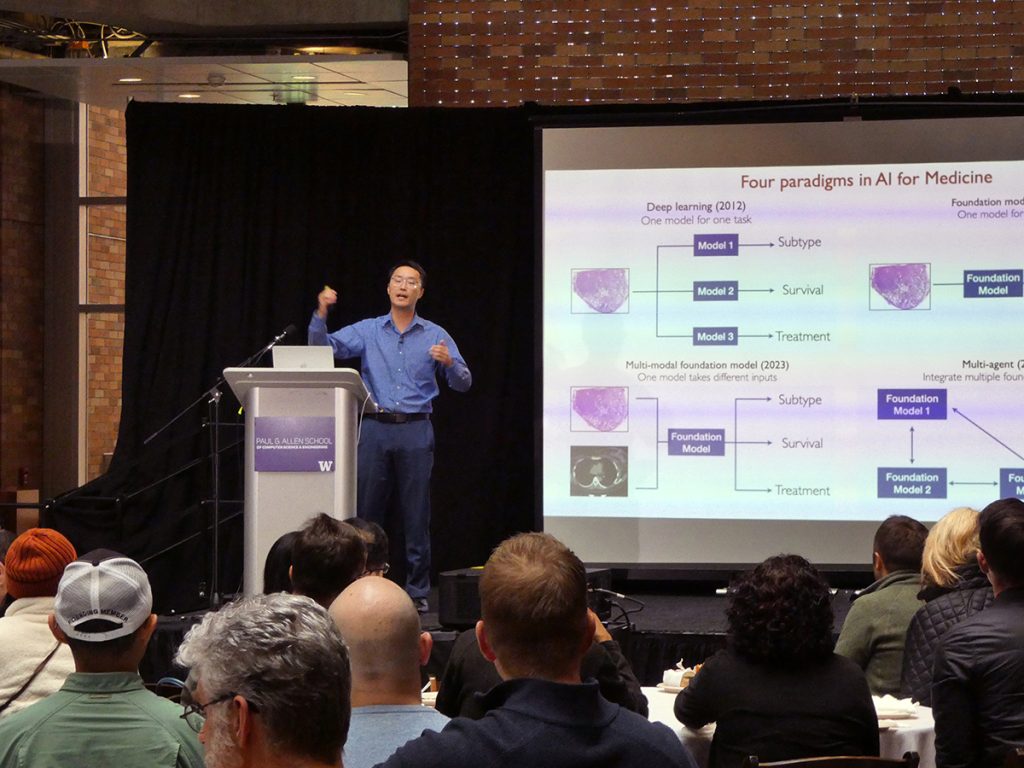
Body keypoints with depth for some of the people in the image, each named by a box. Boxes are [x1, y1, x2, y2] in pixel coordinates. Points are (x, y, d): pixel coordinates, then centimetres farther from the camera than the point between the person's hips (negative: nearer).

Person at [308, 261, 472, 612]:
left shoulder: (435, 335, 9)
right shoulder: (367, 331, 10)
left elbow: (463, 383, 5)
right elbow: (323, 347, 1)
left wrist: (449, 363, -16)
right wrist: (321, 312, -15)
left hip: (416, 431, -1)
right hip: (375, 428, 1)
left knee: (416, 514, 0)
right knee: (365, 511, 0)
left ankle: (417, 592, 6)